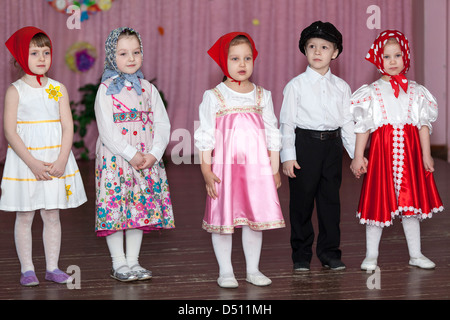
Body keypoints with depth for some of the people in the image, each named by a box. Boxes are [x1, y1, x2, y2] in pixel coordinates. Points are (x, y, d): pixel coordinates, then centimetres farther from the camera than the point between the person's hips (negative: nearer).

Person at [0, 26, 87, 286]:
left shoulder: (58, 89, 5)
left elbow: (68, 127, 2)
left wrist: (61, 161, -11)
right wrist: (32, 162, -17)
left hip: (55, 161, 3)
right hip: (25, 160, -2)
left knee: (52, 216, 7)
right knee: (24, 216, 3)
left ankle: (52, 267, 15)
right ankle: (27, 269, 11)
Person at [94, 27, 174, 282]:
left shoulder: (148, 89, 9)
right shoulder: (106, 90, -3)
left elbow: (162, 123, 5)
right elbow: (107, 130, -11)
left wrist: (154, 153, -10)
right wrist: (131, 154, -17)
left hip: (147, 160, 4)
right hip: (115, 158, -4)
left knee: (141, 207, 6)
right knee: (115, 207, -3)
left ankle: (133, 261, 16)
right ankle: (119, 263, 8)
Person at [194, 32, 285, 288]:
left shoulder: (262, 96, 7)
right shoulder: (214, 97, -1)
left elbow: (272, 134, 10)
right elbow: (206, 136, -2)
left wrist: (275, 168, 7)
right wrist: (207, 170, -8)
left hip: (257, 166, 3)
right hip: (225, 167, -2)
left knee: (256, 218, 7)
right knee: (223, 218, 2)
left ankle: (253, 269, 20)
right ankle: (226, 271, 14)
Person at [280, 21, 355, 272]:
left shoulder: (342, 87, 8)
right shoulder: (296, 85, -1)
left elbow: (347, 123, 11)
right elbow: (287, 122, -3)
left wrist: (357, 154, 7)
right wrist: (288, 156, -10)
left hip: (332, 145, 3)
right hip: (304, 143, -3)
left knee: (331, 199, 7)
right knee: (302, 200, 3)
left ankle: (330, 252, 19)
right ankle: (301, 254, 15)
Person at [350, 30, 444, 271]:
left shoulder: (416, 91, 9)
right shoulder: (372, 92, 3)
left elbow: (424, 124, 8)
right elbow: (363, 126, 1)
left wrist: (426, 154, 3)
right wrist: (358, 156, -4)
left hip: (409, 149, 2)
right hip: (382, 147, -2)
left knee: (410, 201, 7)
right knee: (378, 201, 0)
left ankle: (415, 255, 16)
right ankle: (371, 255, 10)